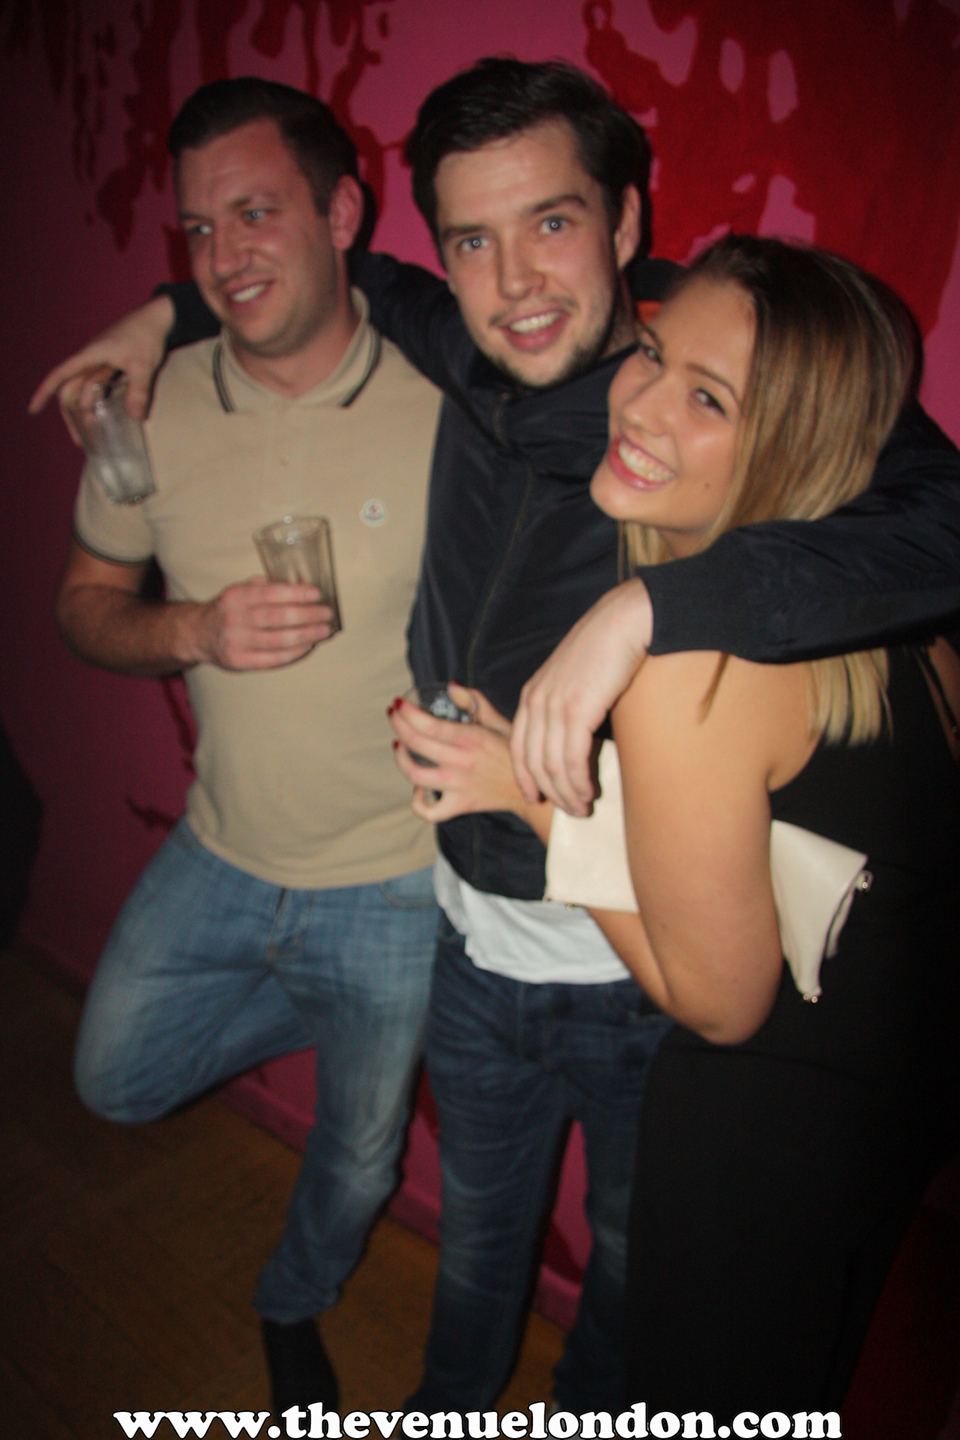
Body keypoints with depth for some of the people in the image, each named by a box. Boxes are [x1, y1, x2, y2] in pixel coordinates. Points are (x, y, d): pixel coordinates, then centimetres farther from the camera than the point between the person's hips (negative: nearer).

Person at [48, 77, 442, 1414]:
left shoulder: (443, 405, -17)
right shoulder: (157, 404, -7)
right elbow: (83, 602, 2)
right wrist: (193, 630, -18)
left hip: (395, 885, -2)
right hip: (219, 856, 3)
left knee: (357, 1156, 19)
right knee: (116, 1081, 20)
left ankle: (293, 1308, 55)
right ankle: (332, 1006, 39)